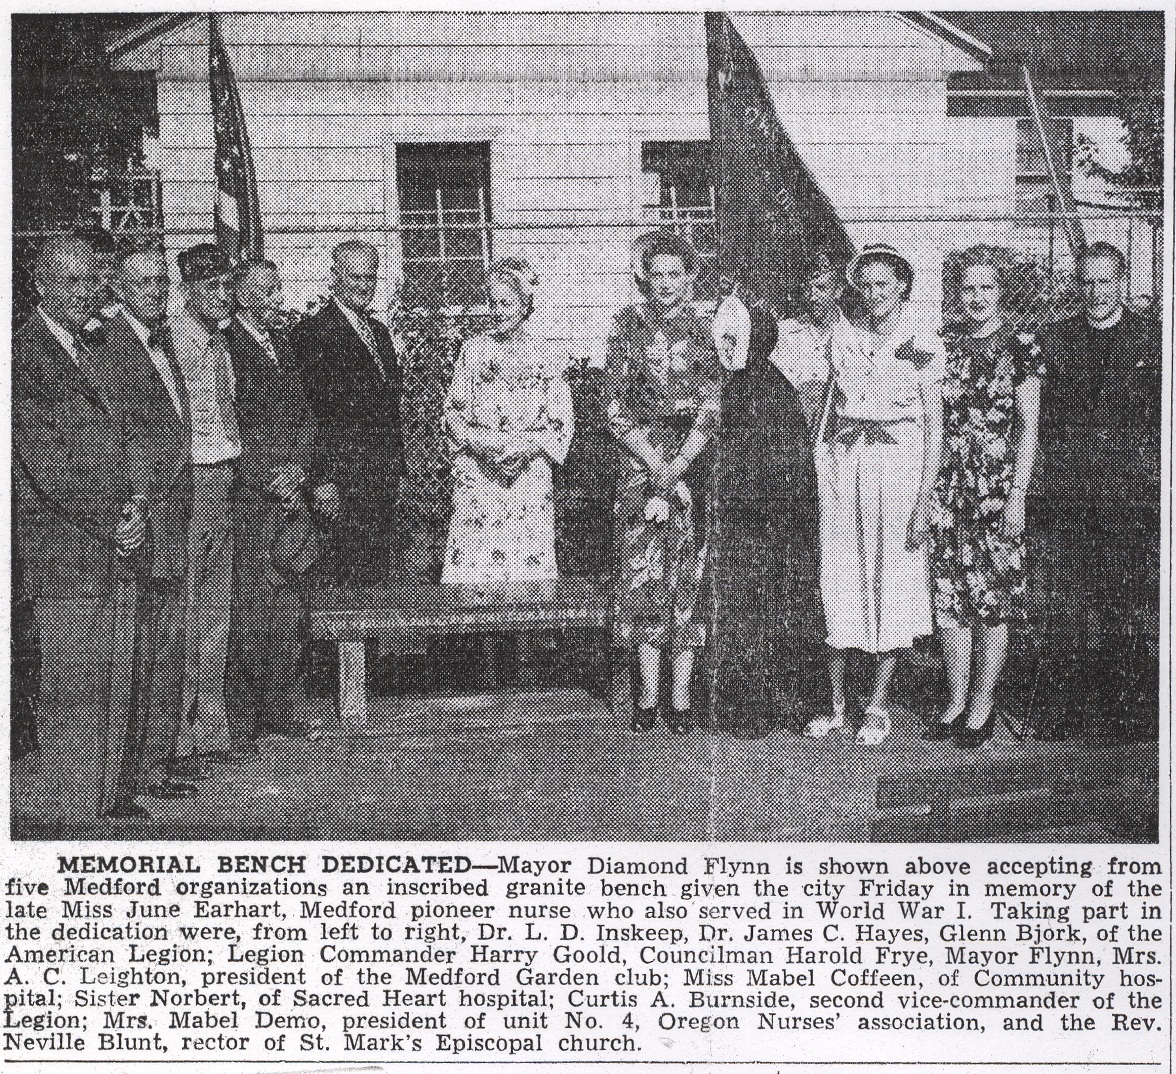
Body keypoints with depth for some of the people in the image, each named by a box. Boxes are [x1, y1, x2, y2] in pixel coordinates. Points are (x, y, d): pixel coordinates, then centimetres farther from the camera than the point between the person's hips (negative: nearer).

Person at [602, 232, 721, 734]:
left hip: (694, 461, -1)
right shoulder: (628, 326, 5)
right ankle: (648, 696, 4)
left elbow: (712, 410, -2)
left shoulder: (705, 332, 3)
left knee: (689, 576, -2)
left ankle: (680, 697, 3)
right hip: (639, 459, 1)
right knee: (642, 575, -3)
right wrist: (655, 466, -9)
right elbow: (615, 405, 1)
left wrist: (674, 470, -12)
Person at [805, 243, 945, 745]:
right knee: (839, 580, 3)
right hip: (843, 466, 3)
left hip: (899, 466, -3)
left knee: (892, 580, 2)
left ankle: (878, 707, 13)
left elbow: (934, 426, -3)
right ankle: (837, 705, 13)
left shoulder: (924, 345, -2)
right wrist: (821, 472, 3)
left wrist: (924, 501, -8)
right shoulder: (843, 336, 8)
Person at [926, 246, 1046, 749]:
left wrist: (1018, 494, -9)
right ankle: (957, 700, 16)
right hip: (946, 485, 4)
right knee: (949, 595, 5)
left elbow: (1029, 428, -3)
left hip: (997, 486, -4)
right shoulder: (944, 342, 9)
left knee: (992, 600, 0)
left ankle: (982, 705, 10)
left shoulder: (1020, 346, -2)